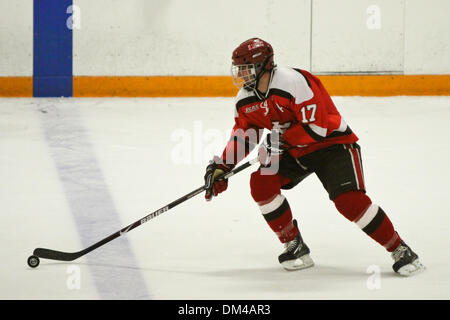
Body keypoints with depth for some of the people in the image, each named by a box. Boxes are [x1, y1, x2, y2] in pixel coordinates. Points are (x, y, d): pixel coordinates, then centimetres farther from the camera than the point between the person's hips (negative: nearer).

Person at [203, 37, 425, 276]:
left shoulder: (293, 82, -28)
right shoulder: (246, 100, -3)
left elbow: (316, 127, -31)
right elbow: (243, 135, 10)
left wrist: (280, 139, -31)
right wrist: (221, 167, 0)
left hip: (332, 142, -8)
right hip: (295, 152, 8)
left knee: (349, 200, -24)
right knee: (261, 183, -14)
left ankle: (400, 250, -12)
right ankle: (295, 246, 0)